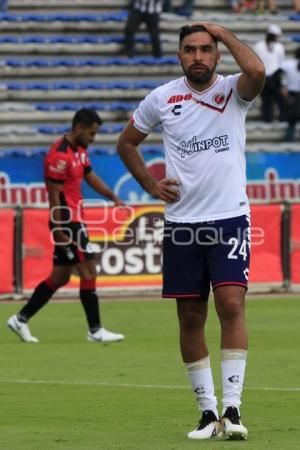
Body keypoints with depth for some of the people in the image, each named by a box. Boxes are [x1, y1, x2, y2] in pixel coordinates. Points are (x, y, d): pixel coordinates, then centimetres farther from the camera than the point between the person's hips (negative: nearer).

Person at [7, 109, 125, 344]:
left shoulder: (80, 151, 12)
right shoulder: (60, 156, -18)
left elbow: (91, 177, 20)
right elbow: (54, 196, -18)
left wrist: (113, 197, 3)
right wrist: (59, 232, -19)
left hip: (74, 221, 10)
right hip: (67, 222, -10)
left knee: (60, 277, 13)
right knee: (88, 271, -7)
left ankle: (21, 319, 18)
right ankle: (95, 331, -2)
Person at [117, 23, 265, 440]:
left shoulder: (232, 91, -2)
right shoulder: (161, 98, 4)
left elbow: (257, 71, -27)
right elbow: (126, 142, 18)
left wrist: (223, 32, -14)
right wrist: (150, 184, 6)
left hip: (230, 218, -3)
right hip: (181, 223, 3)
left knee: (231, 304, -16)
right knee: (190, 318, 4)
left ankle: (232, 409, -15)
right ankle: (207, 412, 13)